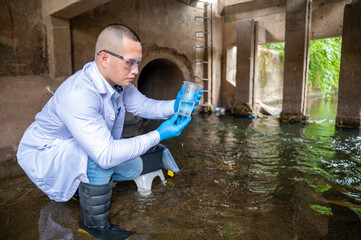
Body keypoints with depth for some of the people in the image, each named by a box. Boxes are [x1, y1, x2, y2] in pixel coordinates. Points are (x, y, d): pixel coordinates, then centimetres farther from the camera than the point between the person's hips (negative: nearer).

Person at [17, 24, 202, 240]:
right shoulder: (79, 95, -39)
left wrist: (175, 106, -22)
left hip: (81, 147, 8)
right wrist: (158, 135, -36)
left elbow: (142, 105, -3)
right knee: (101, 161, -34)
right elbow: (106, 155, -40)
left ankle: (84, 184, 23)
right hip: (43, 154, -7)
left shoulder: (116, 79, -13)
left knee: (133, 167, 0)